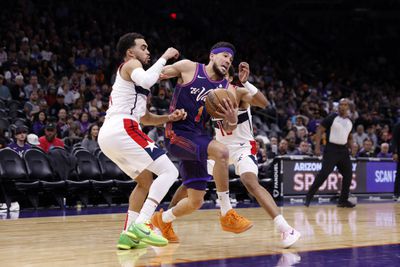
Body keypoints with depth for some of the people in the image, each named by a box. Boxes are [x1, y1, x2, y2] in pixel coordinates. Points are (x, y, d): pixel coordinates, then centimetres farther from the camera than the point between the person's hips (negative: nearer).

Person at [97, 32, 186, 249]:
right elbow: (146, 80, -19)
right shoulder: (131, 64, 6)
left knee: (145, 180, 23)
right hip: (122, 129, -10)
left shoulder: (128, 76, 33)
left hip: (106, 135, 10)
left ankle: (129, 235, 14)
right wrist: (164, 58, -5)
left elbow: (144, 118, 32)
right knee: (168, 171, -9)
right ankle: (141, 225, -22)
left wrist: (169, 118, 16)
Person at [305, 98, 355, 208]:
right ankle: (308, 197, -11)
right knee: (324, 173, -15)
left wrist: (351, 146, 11)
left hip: (343, 150, 6)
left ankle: (343, 200, 16)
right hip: (331, 149, -6)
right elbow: (319, 131, -8)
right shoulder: (332, 117, -6)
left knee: (348, 174, 5)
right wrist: (317, 147, -17)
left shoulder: (350, 122, 12)